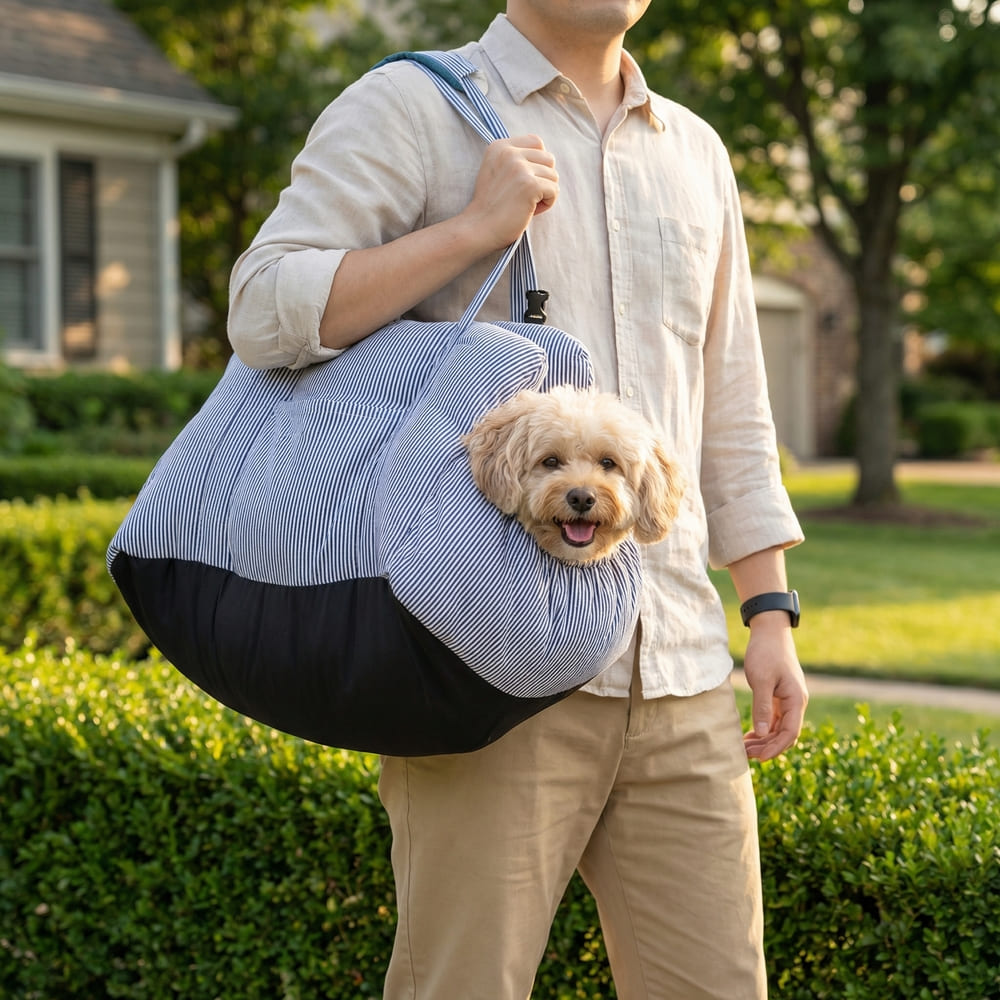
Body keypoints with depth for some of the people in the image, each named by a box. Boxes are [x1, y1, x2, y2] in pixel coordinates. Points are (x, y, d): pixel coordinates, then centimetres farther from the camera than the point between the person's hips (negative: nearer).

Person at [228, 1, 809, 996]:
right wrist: (476, 227, -14)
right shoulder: (409, 108, 1)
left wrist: (770, 618, 12)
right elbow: (265, 314, -11)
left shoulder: (693, 154, 18)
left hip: (677, 678, 6)